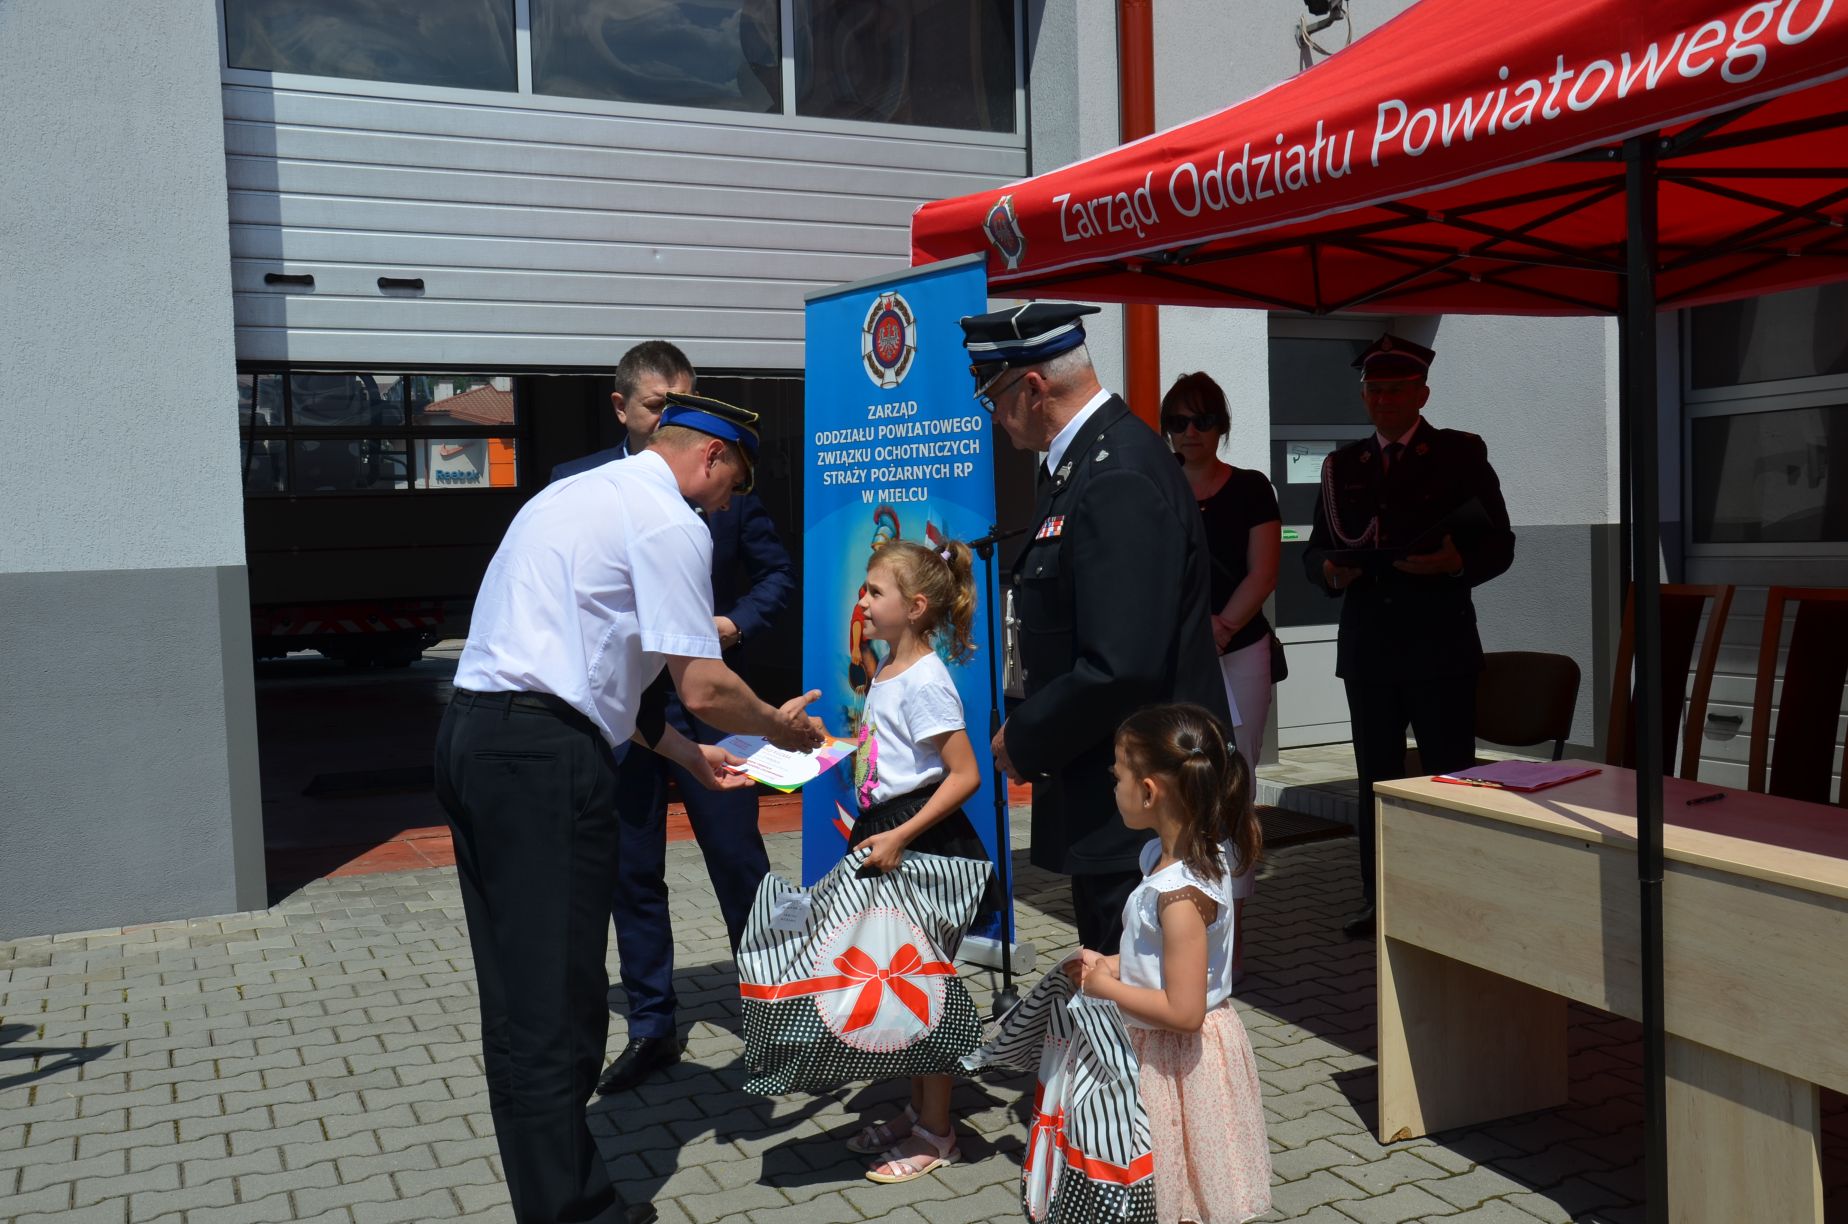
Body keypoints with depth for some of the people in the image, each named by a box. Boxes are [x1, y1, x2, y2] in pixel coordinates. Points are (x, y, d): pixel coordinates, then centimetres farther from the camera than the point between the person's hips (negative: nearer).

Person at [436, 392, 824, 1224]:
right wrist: (782, 728, 10)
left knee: (518, 1001, 14)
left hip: (471, 739, 10)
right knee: (558, 1010, -2)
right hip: (545, 757, -10)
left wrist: (690, 755, 27)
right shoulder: (671, 522, -7)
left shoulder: (583, 494, 22)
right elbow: (704, 690, -10)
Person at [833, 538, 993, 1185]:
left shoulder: (925, 682, -18)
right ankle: (917, 1112, 31)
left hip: (924, 841, -9)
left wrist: (900, 837, -24)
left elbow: (964, 775, -22)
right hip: (888, 835, 9)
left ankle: (936, 1133, 14)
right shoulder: (885, 675, 10)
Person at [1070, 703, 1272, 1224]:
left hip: (1175, 1058, -9)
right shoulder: (1168, 854, -3)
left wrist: (1107, 987, -17)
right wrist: (1111, 963, 0)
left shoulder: (1180, 895, -30)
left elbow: (1183, 1011, -29)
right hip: (1163, 1050, 9)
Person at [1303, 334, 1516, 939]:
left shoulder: (1462, 454, 3)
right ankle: (1381, 901, 17)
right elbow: (1315, 549, 14)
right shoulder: (1342, 465, 14)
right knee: (1376, 778, 9)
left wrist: (1455, 562, -21)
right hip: (1366, 645, 4)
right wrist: (1329, 569, -9)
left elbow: (1499, 545, 0)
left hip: (1440, 645, -3)